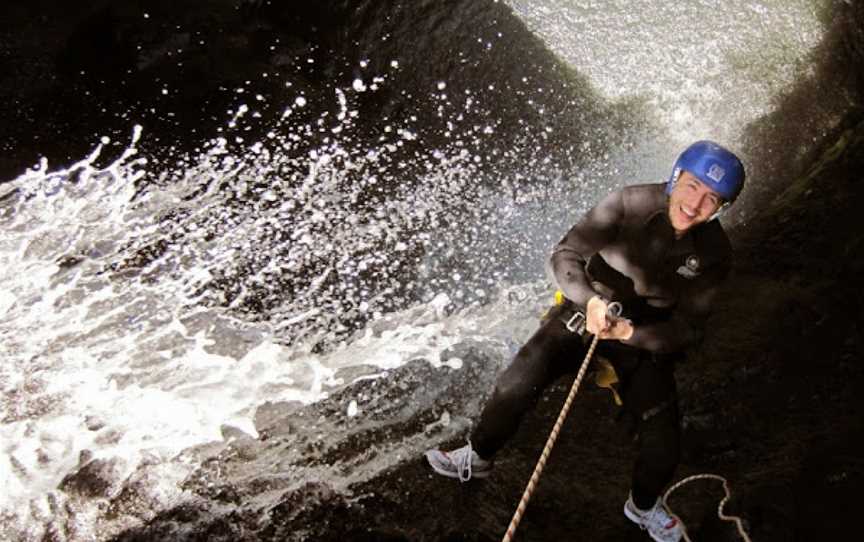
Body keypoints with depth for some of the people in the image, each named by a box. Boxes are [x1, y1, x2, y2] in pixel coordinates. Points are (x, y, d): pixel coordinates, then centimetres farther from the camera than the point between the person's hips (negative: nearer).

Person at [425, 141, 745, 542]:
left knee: (663, 445, -3)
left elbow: (687, 331, -12)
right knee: (521, 379, -20)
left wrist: (629, 332, -30)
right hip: (590, 309, -1)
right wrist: (590, 301, -36)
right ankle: (477, 457, 7)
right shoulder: (630, 203, -20)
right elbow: (563, 258, -17)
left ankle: (643, 507, 32)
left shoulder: (713, 254, -15)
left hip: (647, 338, 1)